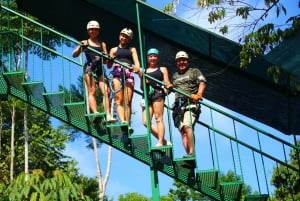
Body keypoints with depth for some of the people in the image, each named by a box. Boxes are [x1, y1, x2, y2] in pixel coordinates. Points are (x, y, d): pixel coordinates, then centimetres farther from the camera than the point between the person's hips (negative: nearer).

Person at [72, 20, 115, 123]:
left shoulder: (102, 44, 21)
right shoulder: (85, 43, 13)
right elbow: (74, 55, 4)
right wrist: (81, 47, -14)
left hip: (100, 69, 3)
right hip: (89, 67, -3)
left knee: (106, 91, -11)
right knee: (92, 91, -14)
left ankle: (108, 115, -17)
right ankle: (95, 113, -25)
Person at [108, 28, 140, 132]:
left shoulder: (132, 49, 22)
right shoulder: (114, 50, 23)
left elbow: (136, 61, 5)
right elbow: (109, 65, 14)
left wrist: (137, 67, -17)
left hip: (128, 74, 0)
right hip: (117, 73, 0)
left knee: (128, 101, -8)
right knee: (119, 100, -15)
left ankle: (128, 124, -12)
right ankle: (123, 121, -27)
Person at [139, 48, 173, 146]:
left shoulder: (162, 69, 16)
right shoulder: (143, 71, 24)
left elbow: (167, 83, 6)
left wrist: (168, 86, -17)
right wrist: (142, 80, 1)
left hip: (158, 93, -4)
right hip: (147, 95, 4)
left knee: (158, 118, -13)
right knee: (146, 122, -7)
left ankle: (160, 142, -15)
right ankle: (164, 141, -1)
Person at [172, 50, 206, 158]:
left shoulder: (194, 71, 16)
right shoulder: (175, 76, 29)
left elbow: (202, 82, 1)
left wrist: (199, 94, -18)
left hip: (191, 103, -5)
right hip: (178, 105, 5)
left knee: (187, 126, -25)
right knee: (182, 130, -8)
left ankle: (192, 152, -29)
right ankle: (188, 154, -12)